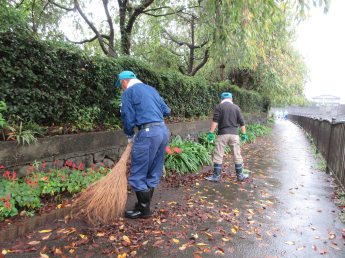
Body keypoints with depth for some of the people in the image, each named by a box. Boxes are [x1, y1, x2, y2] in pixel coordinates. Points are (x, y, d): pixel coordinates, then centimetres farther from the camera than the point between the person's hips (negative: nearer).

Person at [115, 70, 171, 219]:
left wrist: (130, 136, 14)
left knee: (138, 175, 4)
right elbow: (166, 111, 21)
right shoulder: (151, 89, 22)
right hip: (164, 131, 8)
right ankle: (145, 205, 27)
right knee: (153, 173, 15)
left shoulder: (128, 92, 1)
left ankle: (143, 210, 13)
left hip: (148, 133, -8)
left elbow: (128, 118, -2)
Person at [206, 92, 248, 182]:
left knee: (218, 155, 3)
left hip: (222, 134, -3)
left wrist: (211, 132, -9)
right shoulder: (236, 107, 9)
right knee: (237, 155, 11)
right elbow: (241, 122, 8)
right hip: (234, 134, 3)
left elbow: (215, 121, -10)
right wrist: (244, 134, 15)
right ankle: (240, 175, 21)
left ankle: (216, 176, 6)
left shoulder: (219, 106, 0)